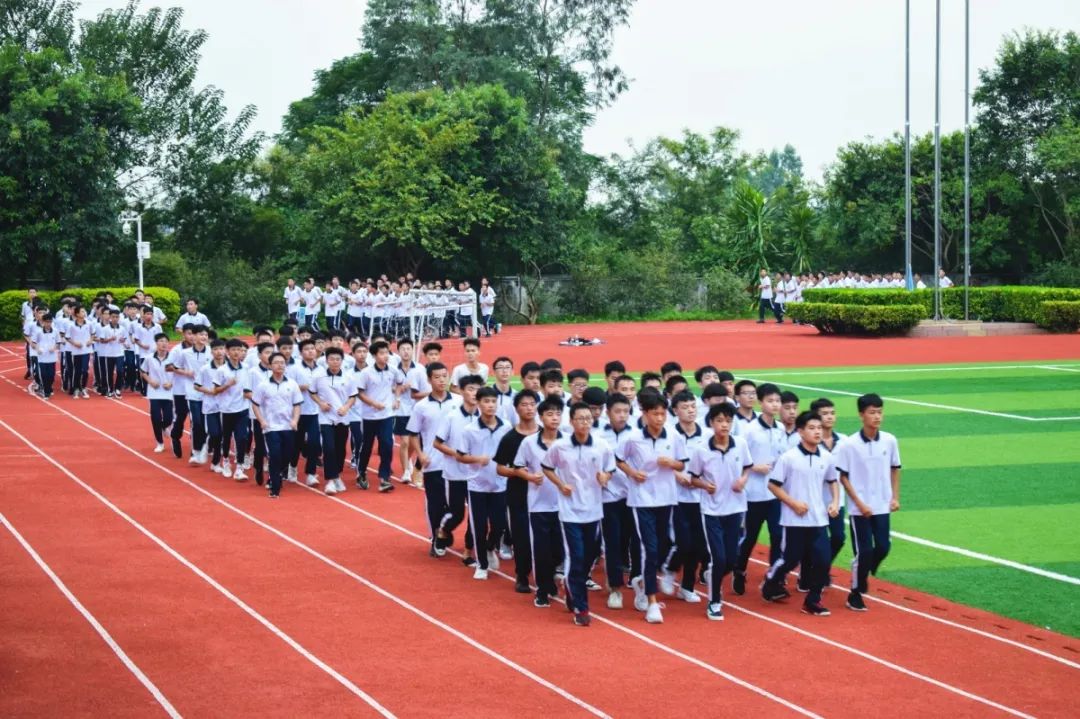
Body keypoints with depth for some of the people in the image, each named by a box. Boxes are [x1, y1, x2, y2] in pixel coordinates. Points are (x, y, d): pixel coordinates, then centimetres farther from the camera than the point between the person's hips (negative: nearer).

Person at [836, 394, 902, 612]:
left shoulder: (889, 441, -2)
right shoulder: (849, 444, -13)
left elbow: (895, 469, 12)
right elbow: (843, 477, -8)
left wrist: (895, 497, 6)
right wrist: (860, 503, -12)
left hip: (882, 506, 4)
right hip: (859, 508, -4)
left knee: (882, 547, 3)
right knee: (864, 551, -3)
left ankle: (864, 576, 32)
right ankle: (855, 594, 13)